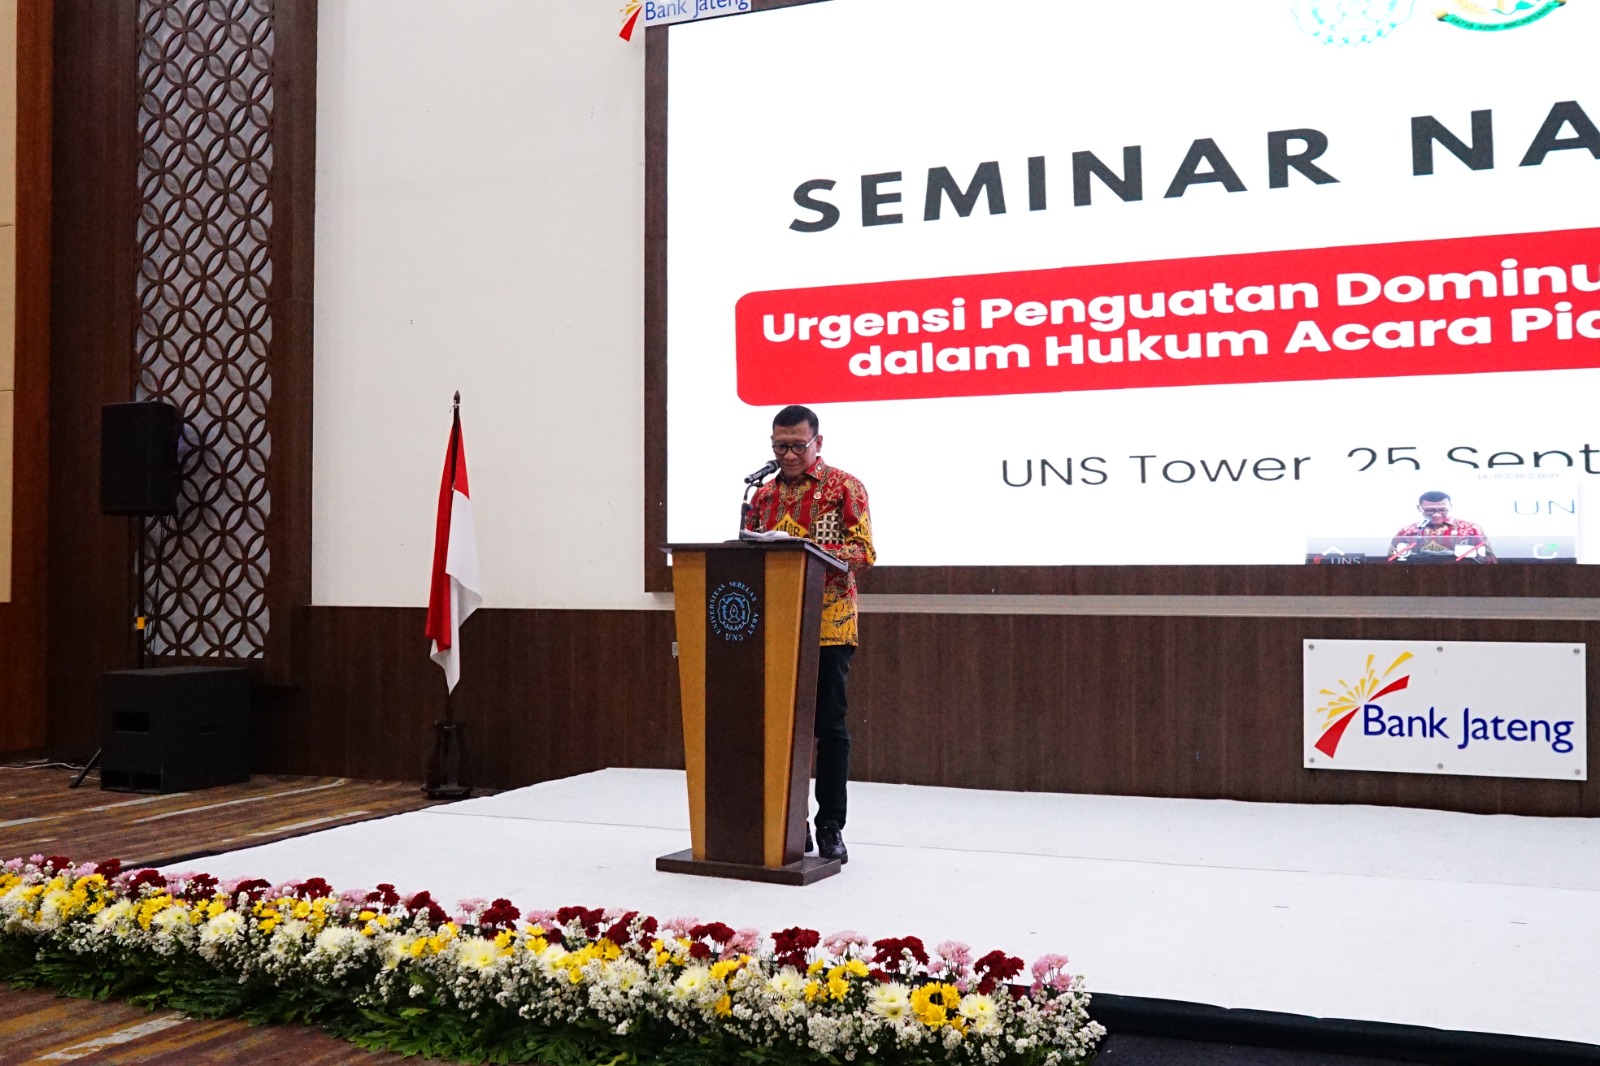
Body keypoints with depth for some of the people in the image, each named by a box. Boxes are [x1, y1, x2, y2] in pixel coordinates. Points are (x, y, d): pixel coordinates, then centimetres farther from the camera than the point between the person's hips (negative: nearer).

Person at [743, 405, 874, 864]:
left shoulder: (844, 487, -1)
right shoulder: (764, 494, 15)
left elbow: (863, 551, -8)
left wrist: (811, 550, -22)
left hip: (828, 624, -4)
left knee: (830, 726, 0)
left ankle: (830, 827, 8)